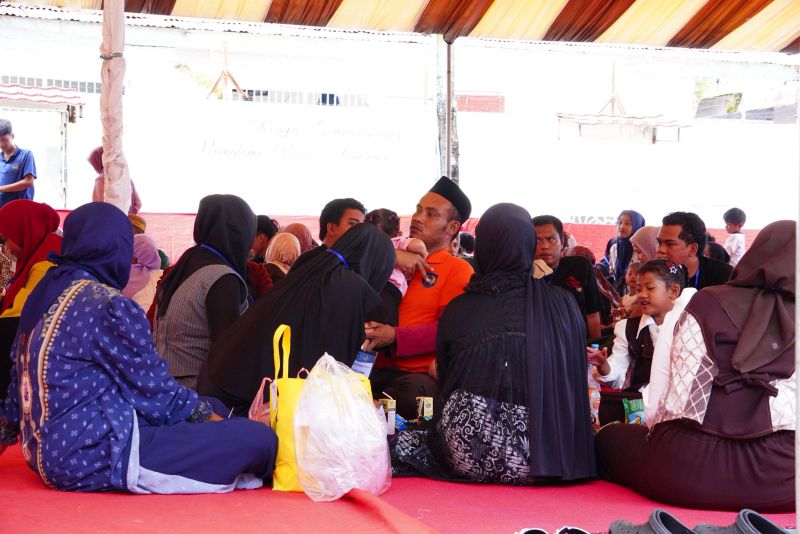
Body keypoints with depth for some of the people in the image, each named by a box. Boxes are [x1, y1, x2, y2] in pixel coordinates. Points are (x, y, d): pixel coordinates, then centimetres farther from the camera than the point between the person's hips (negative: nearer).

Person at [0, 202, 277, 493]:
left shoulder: (47, 289, 10)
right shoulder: (110, 305, -16)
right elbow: (155, 392, -10)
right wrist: (206, 414, 6)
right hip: (92, 457, -10)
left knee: (212, 405, 19)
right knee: (261, 438, -13)